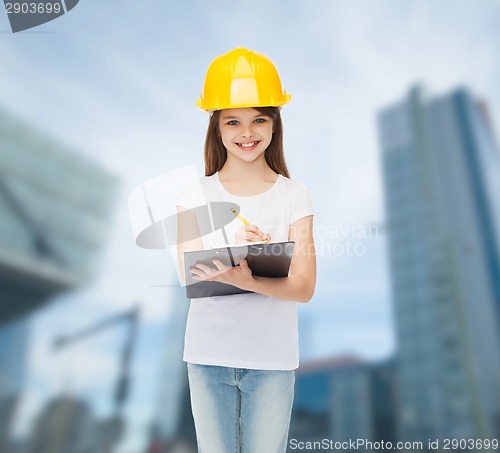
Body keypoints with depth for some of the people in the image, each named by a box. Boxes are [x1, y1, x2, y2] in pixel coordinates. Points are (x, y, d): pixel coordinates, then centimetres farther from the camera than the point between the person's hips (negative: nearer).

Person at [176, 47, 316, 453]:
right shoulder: (194, 196, 0)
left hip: (272, 358, 0)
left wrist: (247, 281, -29)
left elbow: (304, 287, -10)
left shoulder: (294, 196, -3)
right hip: (208, 356, 1)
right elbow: (190, 276, -9)